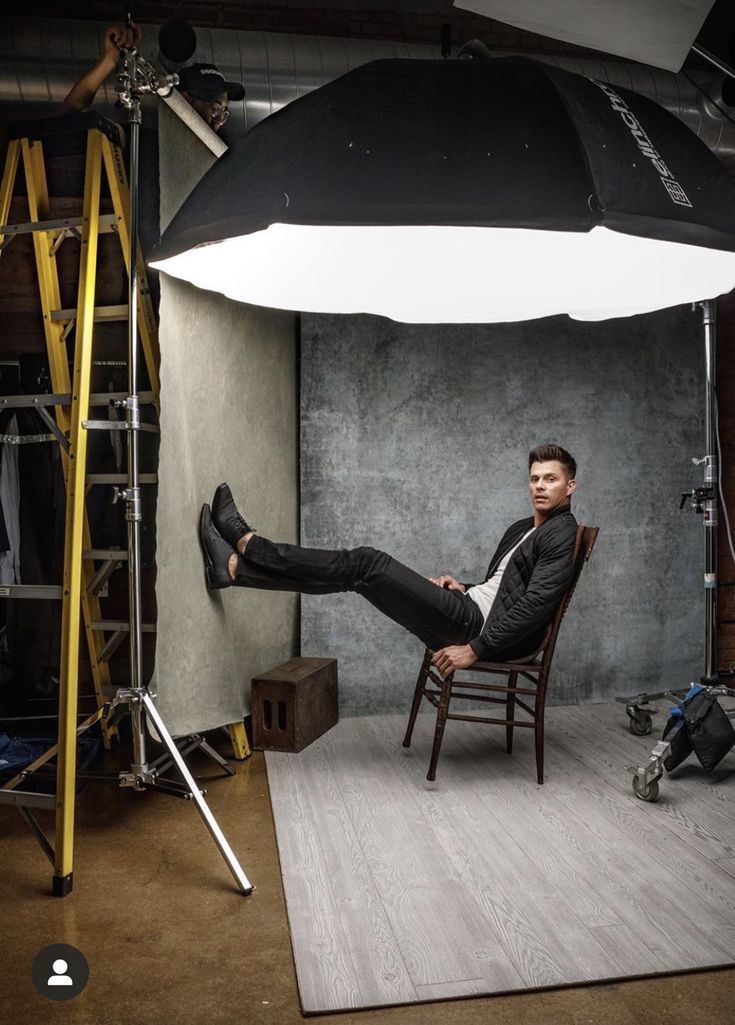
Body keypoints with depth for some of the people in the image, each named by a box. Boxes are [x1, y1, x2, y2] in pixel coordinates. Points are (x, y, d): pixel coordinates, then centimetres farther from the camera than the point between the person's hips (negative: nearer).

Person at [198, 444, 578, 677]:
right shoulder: (521, 529, 23)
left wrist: (474, 649, -22)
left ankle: (246, 542, -11)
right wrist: (464, 587, 9)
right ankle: (235, 565, -9)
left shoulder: (561, 534, -7)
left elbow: (535, 603, -19)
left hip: (481, 626, -9)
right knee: (367, 566, -5)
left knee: (369, 565, -16)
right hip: (470, 610, 9)